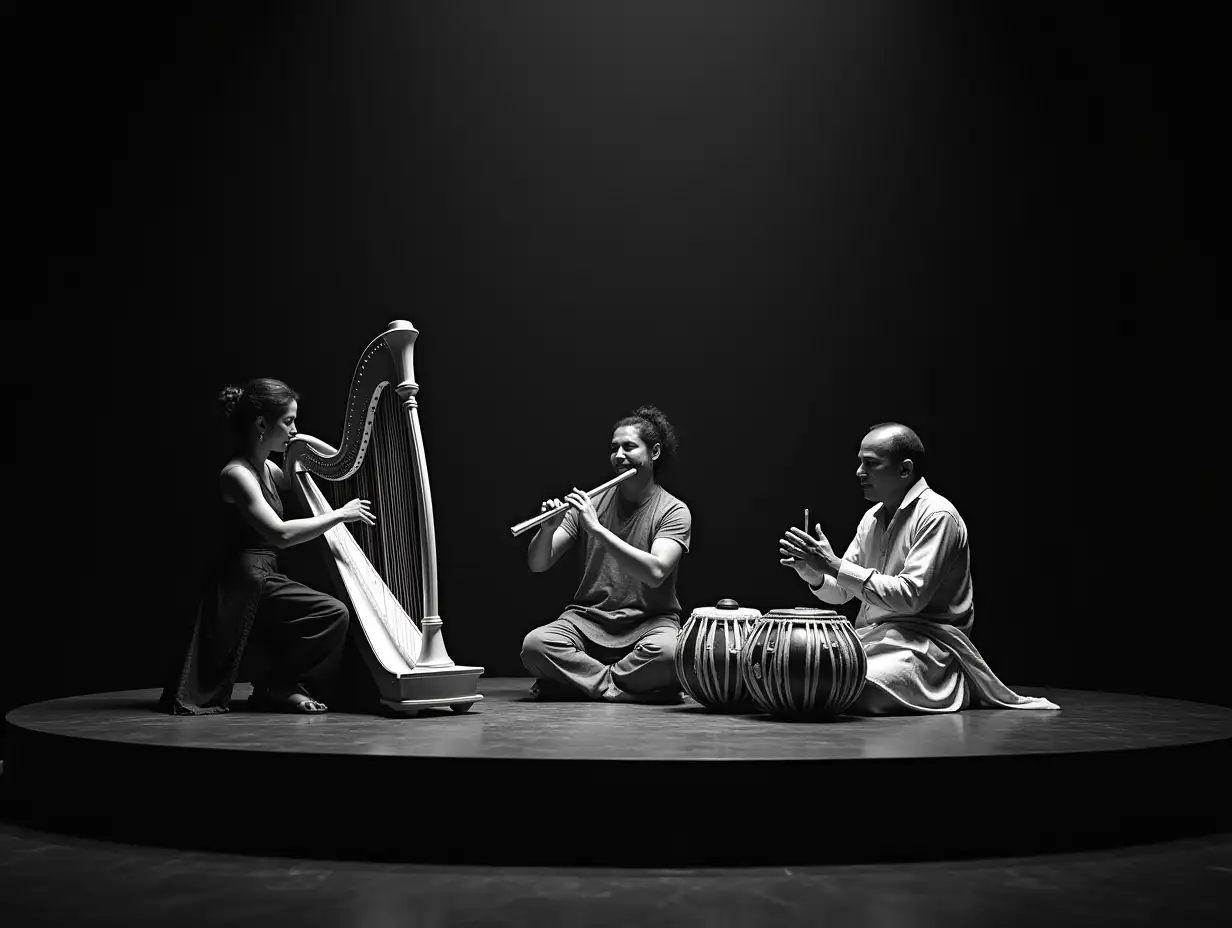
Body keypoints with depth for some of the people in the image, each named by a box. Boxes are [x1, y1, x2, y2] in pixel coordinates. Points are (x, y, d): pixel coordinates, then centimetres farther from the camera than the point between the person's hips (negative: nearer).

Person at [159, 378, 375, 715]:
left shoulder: (267, 469, 12)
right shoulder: (236, 473, -15)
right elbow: (280, 533, -26)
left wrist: (309, 443, 7)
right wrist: (340, 514, -20)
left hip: (262, 579, 10)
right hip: (243, 584, -10)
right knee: (333, 614, -17)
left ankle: (281, 686, 15)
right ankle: (275, 687, -3)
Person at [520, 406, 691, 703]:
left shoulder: (673, 511, -2)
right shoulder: (590, 502, 7)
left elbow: (655, 573, -21)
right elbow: (537, 565, 4)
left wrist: (597, 528, -24)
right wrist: (548, 529, -18)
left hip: (649, 620, -2)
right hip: (588, 618, 2)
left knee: (666, 653, -36)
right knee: (534, 646, -27)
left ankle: (579, 680, -12)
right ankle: (624, 686, -15)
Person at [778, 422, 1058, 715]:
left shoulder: (937, 515, -11)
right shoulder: (872, 518, 13)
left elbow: (911, 596, -21)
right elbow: (840, 593, 13)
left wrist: (835, 566, -21)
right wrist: (812, 573, -11)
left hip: (925, 641, -8)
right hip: (871, 636, 8)